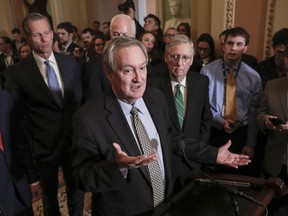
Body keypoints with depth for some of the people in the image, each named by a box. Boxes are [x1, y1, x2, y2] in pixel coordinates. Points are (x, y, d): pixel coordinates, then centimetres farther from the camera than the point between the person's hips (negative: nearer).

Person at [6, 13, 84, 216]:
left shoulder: (70, 62, -2)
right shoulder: (18, 72, -12)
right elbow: (18, 117, -6)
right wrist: (27, 150, -4)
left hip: (74, 141, 3)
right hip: (43, 147, -2)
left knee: (77, 189, 21)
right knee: (50, 195, 22)